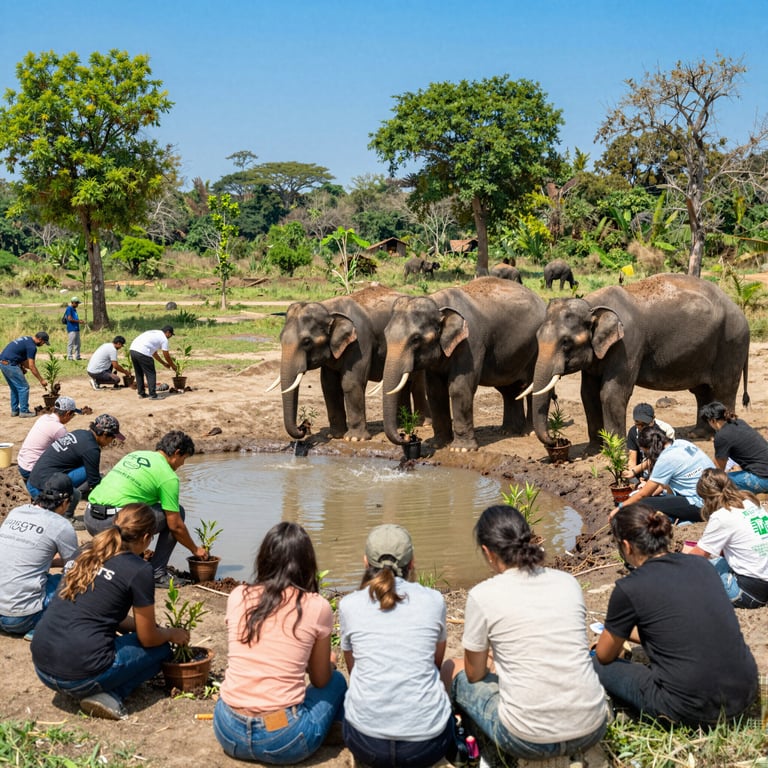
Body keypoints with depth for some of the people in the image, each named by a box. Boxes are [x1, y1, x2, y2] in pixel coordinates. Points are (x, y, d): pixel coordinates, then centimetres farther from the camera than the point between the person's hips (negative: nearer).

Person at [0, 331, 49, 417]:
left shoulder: (26, 339, 18)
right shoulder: (32, 346, -11)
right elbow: (31, 366, -12)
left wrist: (21, 367, 10)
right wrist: (41, 380, -6)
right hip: (10, 364, -9)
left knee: (14, 388, 19)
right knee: (23, 387, -1)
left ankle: (14, 410, 23)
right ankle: (24, 411, 2)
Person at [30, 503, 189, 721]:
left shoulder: (87, 551, 12)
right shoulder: (139, 570, -8)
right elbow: (148, 639, 3)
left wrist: (135, 624, 30)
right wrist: (172, 633, 23)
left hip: (42, 667, 7)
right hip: (81, 676, -7)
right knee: (161, 649, 15)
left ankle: (99, 690, 8)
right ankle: (109, 695, -4)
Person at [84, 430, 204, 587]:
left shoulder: (134, 455, 22)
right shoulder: (169, 477, -1)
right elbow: (175, 526, 1)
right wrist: (195, 550, 18)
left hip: (89, 519, 8)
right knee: (177, 512, 8)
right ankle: (157, 574, 7)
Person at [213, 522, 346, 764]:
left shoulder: (237, 597, 2)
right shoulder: (317, 606, -7)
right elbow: (320, 680, 7)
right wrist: (329, 663, 31)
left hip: (228, 731, 4)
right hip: (283, 741, -4)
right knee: (336, 680, 25)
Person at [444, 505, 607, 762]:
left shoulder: (483, 595, -8)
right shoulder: (569, 582, 4)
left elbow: (475, 674, 6)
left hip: (529, 740, -4)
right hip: (592, 731, 5)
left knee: (453, 669, 20)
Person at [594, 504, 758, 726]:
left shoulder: (629, 589, -10)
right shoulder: (701, 565, 7)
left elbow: (604, 655, 7)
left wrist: (614, 634, 31)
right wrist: (626, 632, 35)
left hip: (692, 709, -7)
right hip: (745, 694, 7)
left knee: (596, 665, 11)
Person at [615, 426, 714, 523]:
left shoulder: (666, 459, -15)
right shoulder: (681, 443, 7)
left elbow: (643, 494, -6)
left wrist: (620, 508, 6)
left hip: (700, 504, -9)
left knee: (641, 505, -15)